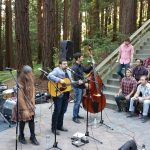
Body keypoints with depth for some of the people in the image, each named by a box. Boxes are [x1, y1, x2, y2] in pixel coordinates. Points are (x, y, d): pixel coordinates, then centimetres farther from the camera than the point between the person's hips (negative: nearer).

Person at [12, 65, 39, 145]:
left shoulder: (31, 80, -3)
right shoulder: (20, 83, -25)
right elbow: (20, 98, -25)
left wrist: (33, 102, 5)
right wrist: (25, 109, -23)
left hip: (30, 104, 5)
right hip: (22, 104, -5)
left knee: (32, 120, 4)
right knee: (23, 121, 9)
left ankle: (33, 137, 18)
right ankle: (21, 137, 31)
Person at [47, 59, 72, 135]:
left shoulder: (68, 72, 18)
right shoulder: (57, 70, -9)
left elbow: (71, 82, 24)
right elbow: (49, 76, -25)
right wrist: (59, 80, -29)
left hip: (66, 94, 8)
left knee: (63, 111, 13)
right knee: (57, 111, -4)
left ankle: (60, 126, 28)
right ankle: (54, 128, 7)